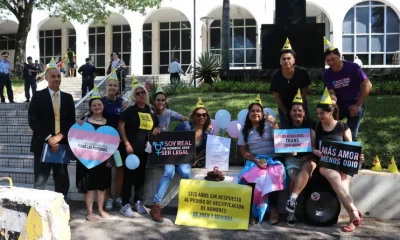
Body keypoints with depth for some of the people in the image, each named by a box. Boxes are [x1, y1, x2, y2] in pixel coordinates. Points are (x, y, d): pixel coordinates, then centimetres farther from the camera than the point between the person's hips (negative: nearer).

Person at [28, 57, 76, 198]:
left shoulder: (68, 97, 10)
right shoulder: (38, 96, 0)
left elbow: (71, 121, 6)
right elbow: (33, 121, -7)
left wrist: (60, 136, -11)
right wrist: (48, 138, -15)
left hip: (62, 144, 3)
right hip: (43, 144, -3)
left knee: (62, 182, 7)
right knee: (40, 182, 1)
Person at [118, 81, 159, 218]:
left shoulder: (150, 111, 10)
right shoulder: (130, 110, -4)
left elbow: (155, 127, 22)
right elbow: (120, 126, -10)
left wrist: (156, 130, -2)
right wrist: (126, 144, -16)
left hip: (143, 149, 5)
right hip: (130, 148, -5)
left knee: (141, 175, 12)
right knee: (129, 176, -3)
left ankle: (138, 202, 24)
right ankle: (125, 205, 4)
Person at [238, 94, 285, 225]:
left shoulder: (269, 125, 10)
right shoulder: (245, 130, 12)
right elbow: (243, 151, 6)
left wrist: (274, 124, -10)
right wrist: (256, 160, -10)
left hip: (272, 159, 0)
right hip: (254, 160, 0)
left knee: (274, 175, -34)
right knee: (252, 177, -34)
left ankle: (273, 209, -24)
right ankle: (251, 210, -25)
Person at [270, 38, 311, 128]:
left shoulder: (302, 72, -23)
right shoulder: (276, 76, -21)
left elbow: (304, 93, -14)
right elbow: (276, 96, -12)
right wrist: (286, 112, -11)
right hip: (284, 107, 0)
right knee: (285, 129, 4)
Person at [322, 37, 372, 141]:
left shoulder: (353, 67, -18)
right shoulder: (327, 75, -8)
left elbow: (368, 85, -15)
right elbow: (332, 93, -11)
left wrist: (358, 105, -15)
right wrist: (332, 99, -37)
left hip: (354, 105, -3)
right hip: (339, 105, 4)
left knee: (351, 134, -5)